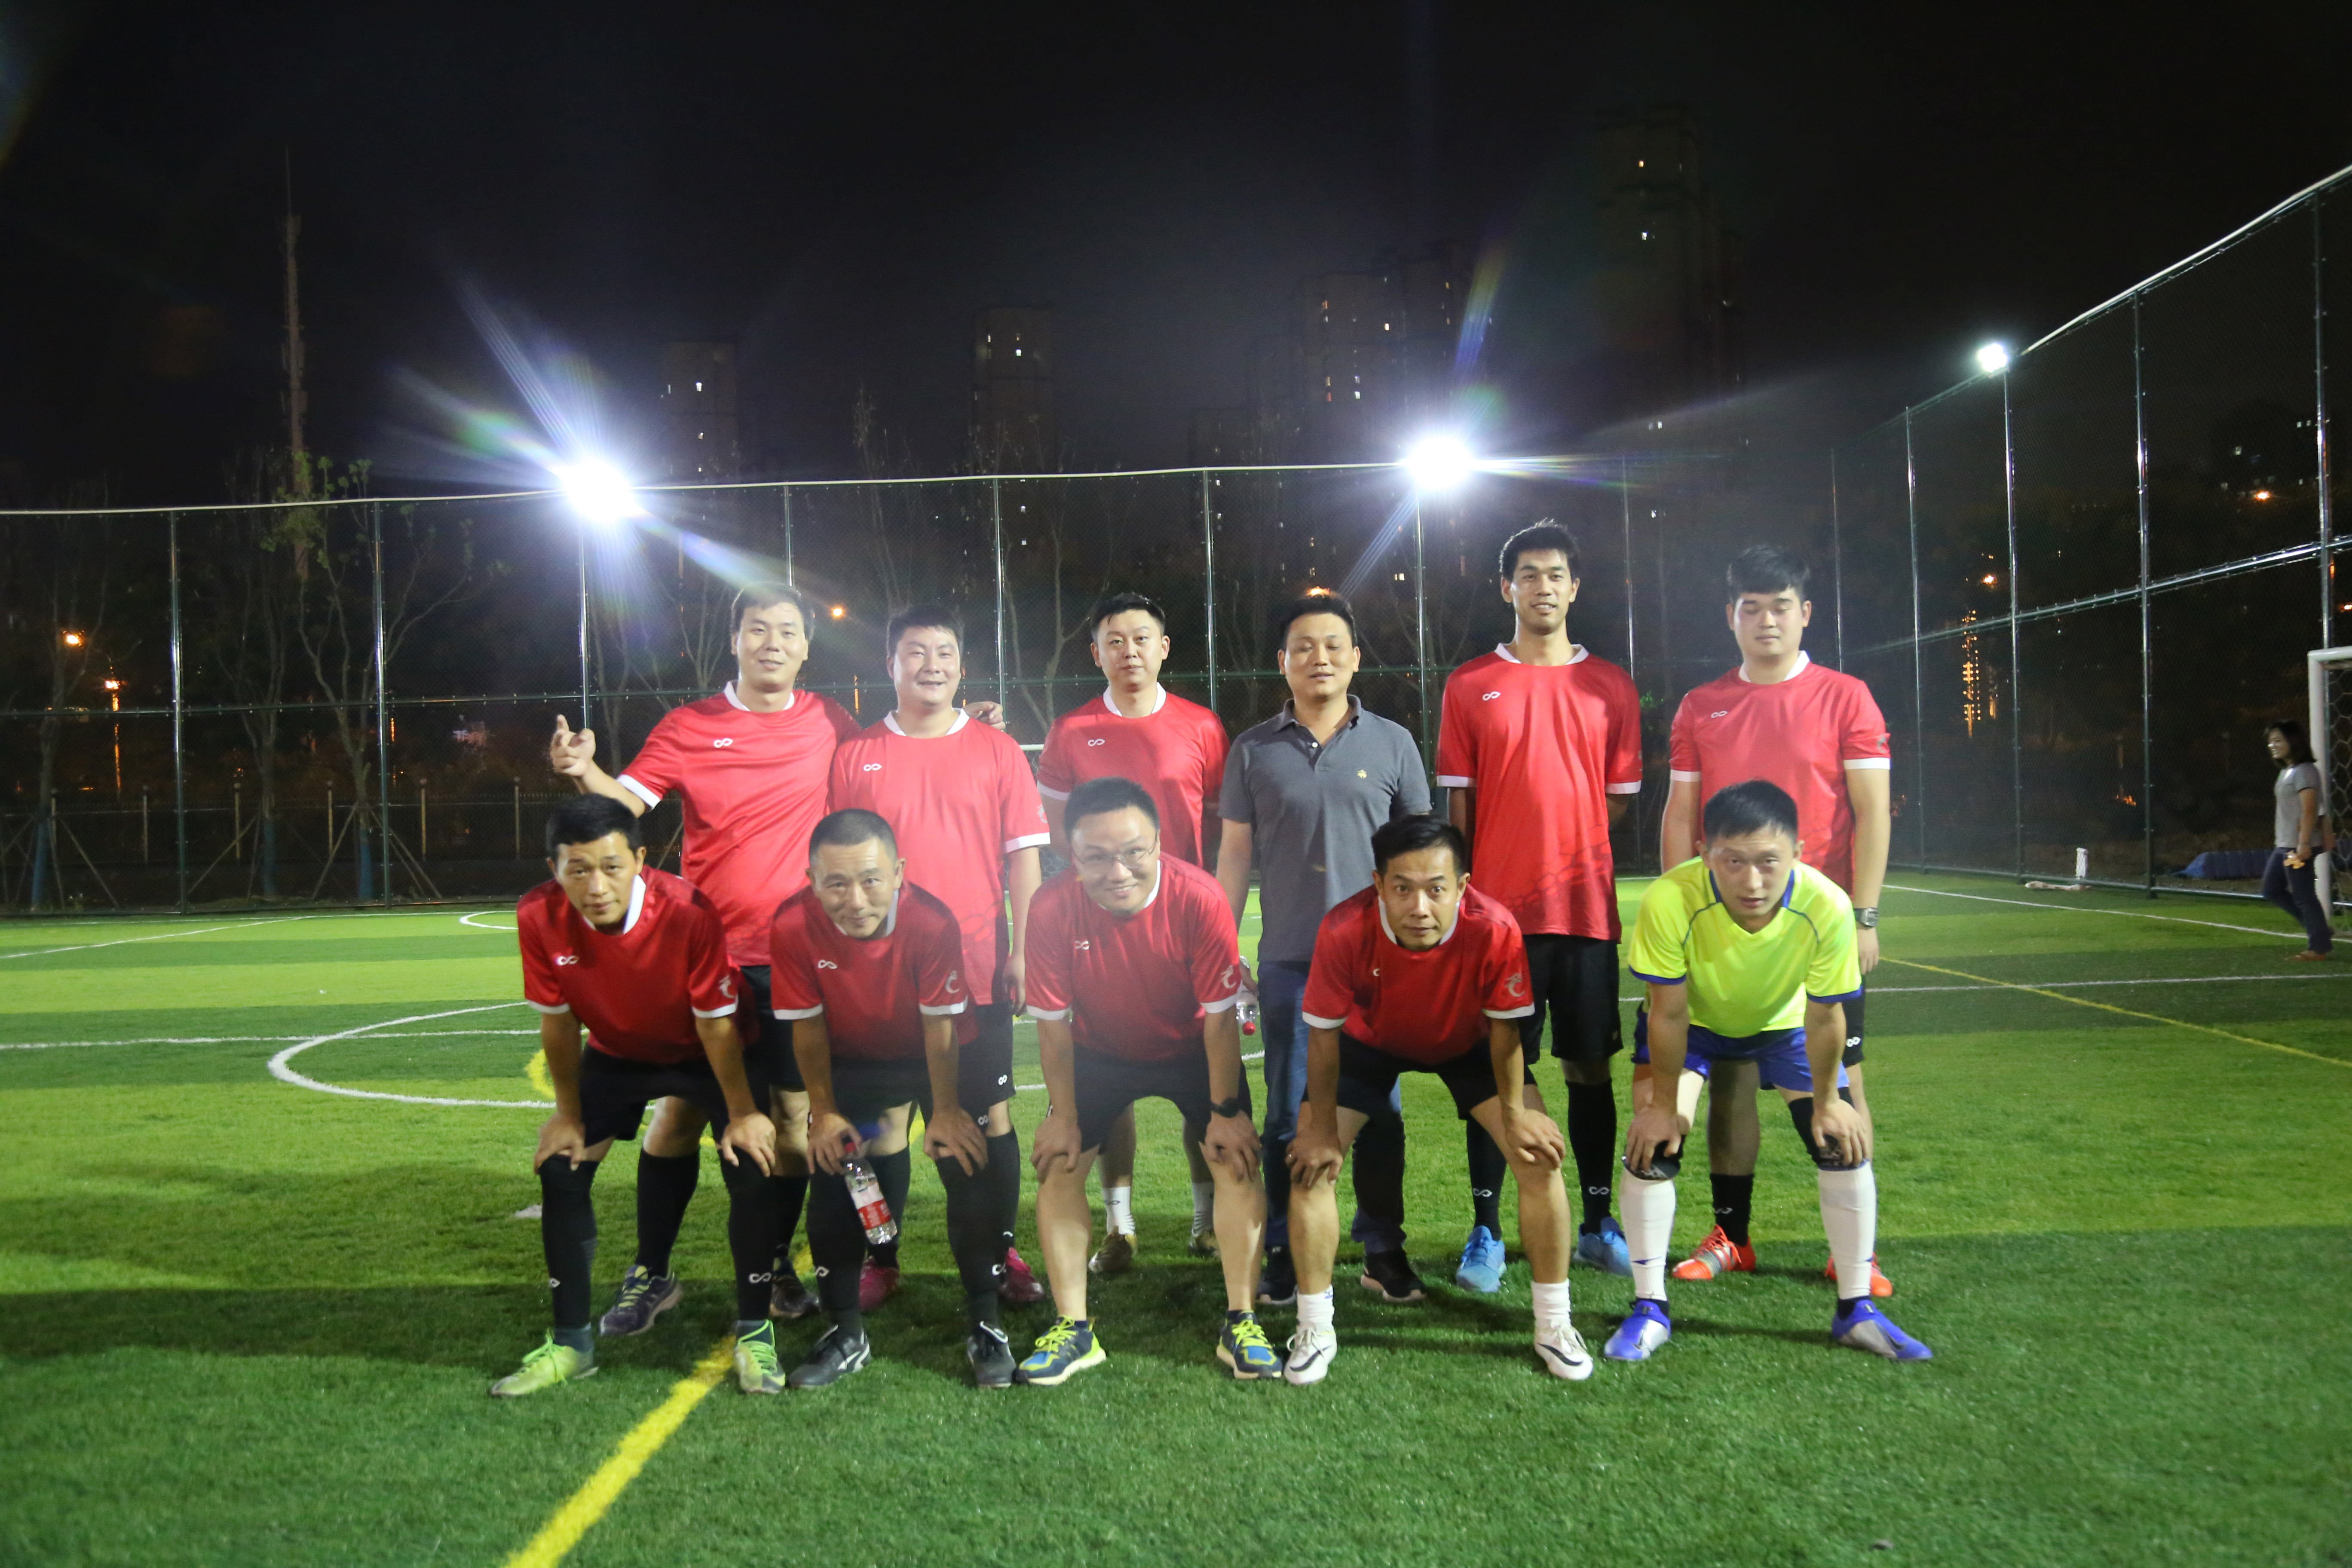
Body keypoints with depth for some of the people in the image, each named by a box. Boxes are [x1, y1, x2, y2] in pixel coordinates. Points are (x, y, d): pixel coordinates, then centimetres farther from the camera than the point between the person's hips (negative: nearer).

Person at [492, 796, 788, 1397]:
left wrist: (742, 1112, -14)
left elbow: (717, 1023, -23)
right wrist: (570, 1114, -3)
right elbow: (558, 1021, -12)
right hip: (616, 1054, 3)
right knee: (561, 1170, -5)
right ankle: (570, 1344, 12)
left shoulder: (688, 913, -36)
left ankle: (754, 1334, 4)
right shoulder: (539, 918, -27)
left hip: (706, 1054, -3)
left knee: (753, 1173, -16)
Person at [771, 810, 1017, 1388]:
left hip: (936, 1057, -2)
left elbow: (940, 1025, -22)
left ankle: (985, 1327, 6)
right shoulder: (793, 928, -29)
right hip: (852, 1063, 2)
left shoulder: (934, 922, -34)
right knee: (831, 1178, -4)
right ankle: (846, 1334, 12)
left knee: (970, 1171, -11)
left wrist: (945, 1111, -14)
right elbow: (808, 1026, -15)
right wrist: (824, 1113, -9)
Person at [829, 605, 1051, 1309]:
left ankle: (1002, 1253, 18)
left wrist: (1022, 952, -4)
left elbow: (1023, 854, 3)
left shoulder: (997, 750, 3)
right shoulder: (856, 756, 4)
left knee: (990, 1113, 5)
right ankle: (880, 1259, 19)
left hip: (978, 968, 0)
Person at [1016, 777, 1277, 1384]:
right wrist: (1063, 1117, -11)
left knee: (1238, 1159, -13)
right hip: (1100, 1053, 1)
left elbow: (1219, 1017, -21)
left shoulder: (1199, 898, -32)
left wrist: (1226, 1112, -17)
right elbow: (1054, 1024, -16)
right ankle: (1073, 1328, 7)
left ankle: (1241, 1324, 2)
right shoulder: (1052, 910, -29)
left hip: (1191, 1050, -1)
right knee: (1056, 1164, -7)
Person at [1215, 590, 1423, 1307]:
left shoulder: (1392, 743, 4)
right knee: (1288, 1113, 6)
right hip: (1288, 958, 0)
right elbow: (1235, 852, 7)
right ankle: (1284, 1253, 17)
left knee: (1378, 1108, 6)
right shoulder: (1254, 751, 4)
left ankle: (1383, 1250, 18)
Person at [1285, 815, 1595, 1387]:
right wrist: (1323, 1128, -14)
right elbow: (1324, 1033, -21)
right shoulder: (1344, 931, -38)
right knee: (1311, 1160, -12)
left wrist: (1515, 1115, -11)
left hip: (1468, 1042, 0)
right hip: (1369, 1041, 0)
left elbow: (1504, 1026, -19)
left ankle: (1554, 1325, 9)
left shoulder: (1494, 928, -38)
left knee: (1541, 1156, -11)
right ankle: (1314, 1329, 6)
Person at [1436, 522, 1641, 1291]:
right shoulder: (1470, 686, 5)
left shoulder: (1610, 686, 9)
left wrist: (1576, 849, 0)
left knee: (1591, 1066, 7)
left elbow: (1620, 800, 12)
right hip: (1499, 908, -1)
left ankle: (1598, 1225, 20)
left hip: (1587, 907, 2)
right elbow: (1457, 803, 4)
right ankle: (1486, 1233, 11)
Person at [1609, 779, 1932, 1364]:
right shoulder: (1670, 901, -41)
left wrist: (1825, 1102, -9)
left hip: (1784, 1023, 1)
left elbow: (1824, 1017, -20)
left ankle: (1857, 1310, 12)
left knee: (1844, 1142, -6)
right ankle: (1649, 1311, 1)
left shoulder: (1827, 907, -37)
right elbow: (1669, 1014, -26)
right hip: (1694, 1023, -1)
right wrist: (1665, 1103, -16)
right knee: (1652, 1143, -14)